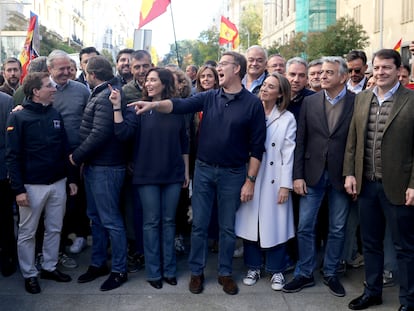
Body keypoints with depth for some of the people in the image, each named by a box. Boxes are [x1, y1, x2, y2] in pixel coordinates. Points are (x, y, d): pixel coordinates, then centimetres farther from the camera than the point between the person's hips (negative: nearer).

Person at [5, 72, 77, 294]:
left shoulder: (55, 115, 7)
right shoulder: (18, 118, -8)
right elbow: (12, 156, -10)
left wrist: (71, 179, 9)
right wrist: (18, 189, -15)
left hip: (58, 183, 5)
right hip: (32, 186, -4)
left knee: (54, 229, 14)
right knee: (27, 233, 8)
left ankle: (49, 267, 30)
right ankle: (29, 274, 22)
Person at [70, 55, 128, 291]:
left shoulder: (107, 97, -17)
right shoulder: (101, 94, 14)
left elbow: (100, 134, -23)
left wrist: (77, 156, -13)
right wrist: (83, 157, 10)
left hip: (106, 167, -10)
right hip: (94, 165, 10)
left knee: (111, 220, 0)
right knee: (96, 216, 17)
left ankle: (119, 270, 12)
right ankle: (98, 263, 30)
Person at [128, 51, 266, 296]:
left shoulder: (253, 103, -7)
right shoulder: (209, 97, 3)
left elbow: (257, 146, -7)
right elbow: (180, 105, -10)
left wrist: (250, 180, -9)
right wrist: (154, 104, -28)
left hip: (233, 174, -2)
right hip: (204, 169, 3)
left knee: (227, 227, 11)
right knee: (199, 225, 9)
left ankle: (226, 273, 27)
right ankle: (197, 272, 25)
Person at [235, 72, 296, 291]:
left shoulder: (287, 119, -1)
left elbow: (288, 153, -4)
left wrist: (285, 185, -8)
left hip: (274, 180, -2)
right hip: (249, 178, 2)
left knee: (274, 224, 4)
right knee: (250, 223, 8)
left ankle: (276, 270, 21)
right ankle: (253, 266, 24)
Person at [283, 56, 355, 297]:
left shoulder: (357, 102, -4)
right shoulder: (310, 102, 2)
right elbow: (301, 141, 1)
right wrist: (298, 175, -3)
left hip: (341, 175, -1)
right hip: (313, 173, 2)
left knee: (337, 229, 11)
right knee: (305, 226, 6)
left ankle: (331, 273, 29)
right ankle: (304, 274, 21)